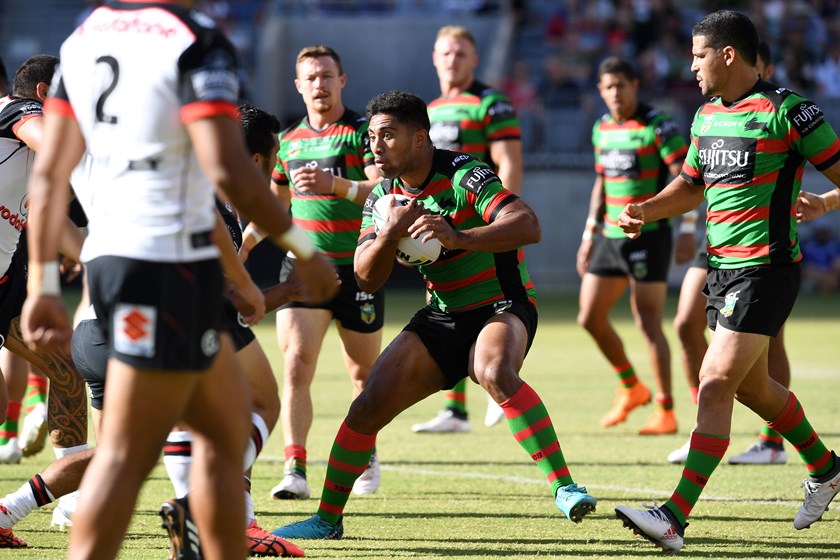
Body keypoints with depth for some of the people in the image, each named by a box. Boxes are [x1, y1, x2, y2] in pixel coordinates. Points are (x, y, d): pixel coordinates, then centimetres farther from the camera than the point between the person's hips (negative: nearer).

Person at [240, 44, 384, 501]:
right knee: (295, 364, -13)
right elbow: (274, 204, 26)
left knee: (363, 372, 8)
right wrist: (240, 248, 18)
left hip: (357, 269, -3)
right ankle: (295, 470, -19)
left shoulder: (363, 131, -3)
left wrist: (336, 184, -28)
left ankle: (366, 457, 31)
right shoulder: (288, 139, 12)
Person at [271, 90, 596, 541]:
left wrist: (459, 237, -44)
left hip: (502, 306, -6)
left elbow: (529, 225, -31)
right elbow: (367, 279, -2)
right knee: (369, 405, -4)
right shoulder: (384, 196, 2)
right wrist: (388, 236, -22)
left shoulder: (464, 176, -18)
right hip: (443, 316, 6)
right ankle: (328, 518, 11)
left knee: (495, 373, -39)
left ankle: (564, 488, -37)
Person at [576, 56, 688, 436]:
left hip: (649, 236, -7)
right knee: (590, 317, 5)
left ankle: (666, 412, -2)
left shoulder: (658, 126, -11)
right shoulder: (602, 129, 11)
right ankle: (631, 388, 25)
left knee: (647, 323, -9)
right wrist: (590, 232, 18)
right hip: (611, 237, 7)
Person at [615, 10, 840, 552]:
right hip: (723, 268, 9)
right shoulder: (708, 116, 11)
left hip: (766, 269, -9)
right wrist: (644, 211, 5)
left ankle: (676, 517, -19)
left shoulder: (786, 111, -13)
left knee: (716, 384, -15)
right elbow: (691, 185, 23)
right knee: (752, 386, 19)